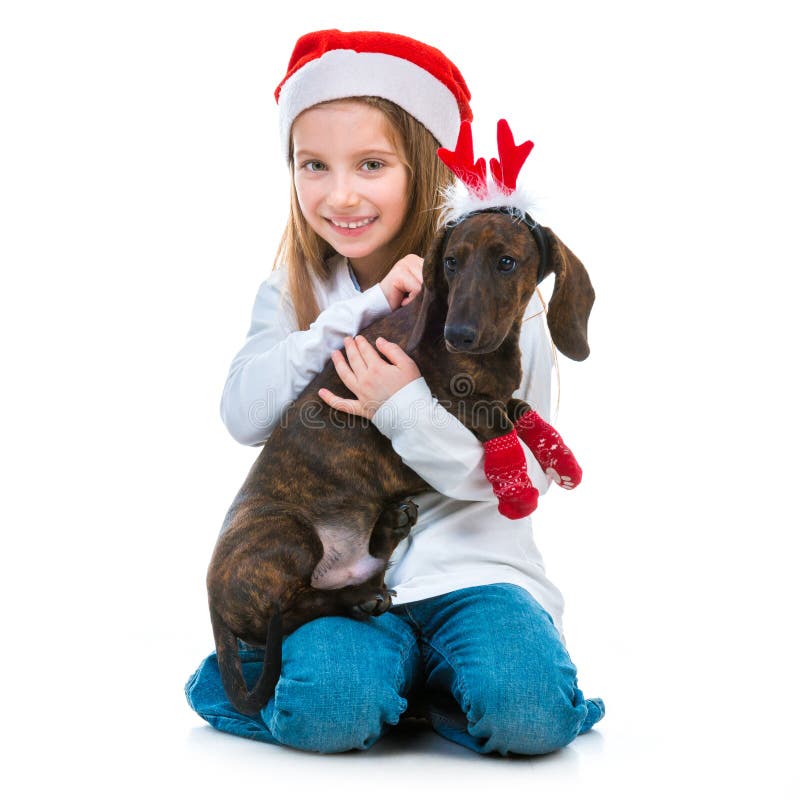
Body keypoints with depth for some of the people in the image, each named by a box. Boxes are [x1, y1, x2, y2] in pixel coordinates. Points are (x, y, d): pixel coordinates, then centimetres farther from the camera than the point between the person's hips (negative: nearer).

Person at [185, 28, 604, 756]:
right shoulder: (295, 288, 6)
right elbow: (245, 417, -11)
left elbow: (528, 471, -7)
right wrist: (361, 309, -18)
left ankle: (422, 669, 4)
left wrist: (407, 410, -24)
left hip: (468, 559, -1)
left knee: (526, 710, -26)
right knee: (328, 707, -27)